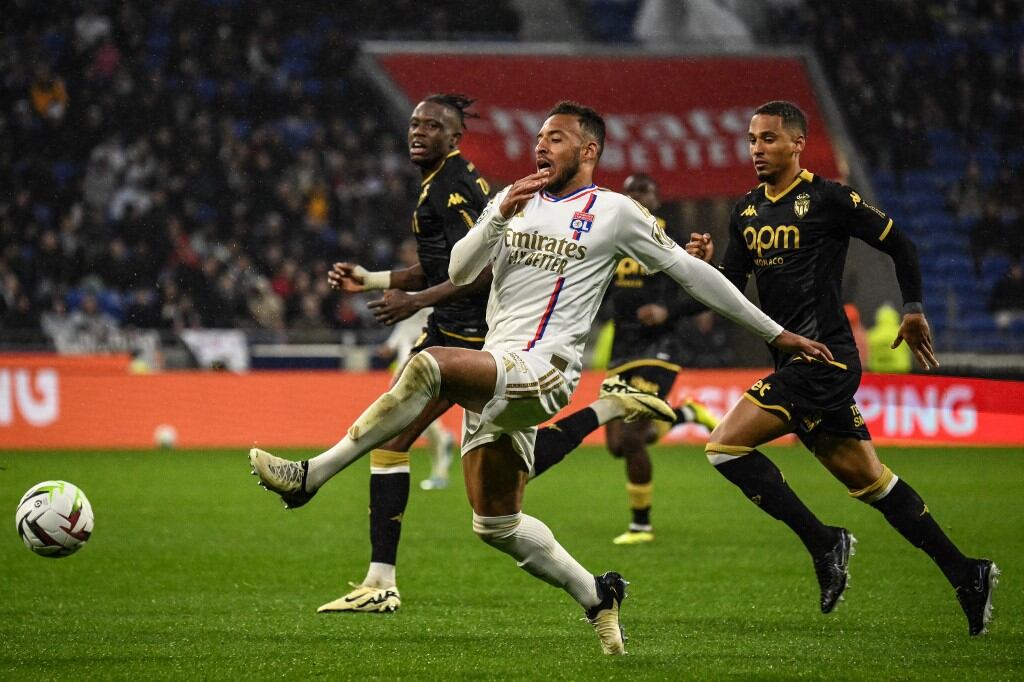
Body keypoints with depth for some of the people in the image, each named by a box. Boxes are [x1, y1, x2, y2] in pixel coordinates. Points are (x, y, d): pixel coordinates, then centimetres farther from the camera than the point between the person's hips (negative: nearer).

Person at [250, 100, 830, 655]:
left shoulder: (615, 212, 4)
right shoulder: (515, 198, 18)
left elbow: (691, 272, 9)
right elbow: (460, 273, 9)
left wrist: (776, 333, 10)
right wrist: (500, 218, -9)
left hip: (543, 369, -7)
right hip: (493, 373, 7)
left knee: (429, 366, -32)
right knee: (497, 525, 6)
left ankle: (311, 476, -33)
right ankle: (597, 596, 25)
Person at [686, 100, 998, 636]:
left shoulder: (828, 199, -7)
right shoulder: (746, 212, 14)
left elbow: (899, 244, 1)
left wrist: (913, 309, 0)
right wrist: (703, 265, -6)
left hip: (825, 360, -8)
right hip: (796, 365, 8)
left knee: (725, 446, -16)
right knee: (869, 480, 11)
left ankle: (824, 543, -9)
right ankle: (966, 574, 17)